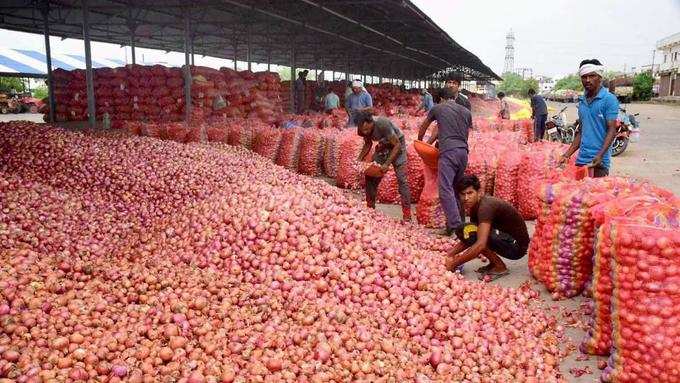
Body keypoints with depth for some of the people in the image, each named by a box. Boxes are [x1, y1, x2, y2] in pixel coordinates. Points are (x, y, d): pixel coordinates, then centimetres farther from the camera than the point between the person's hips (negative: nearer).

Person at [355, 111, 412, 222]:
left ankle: (407, 215, -12)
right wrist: (359, 159, -9)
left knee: (401, 179, -14)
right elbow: (368, 144, 4)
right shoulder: (362, 129, -16)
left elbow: (397, 145, -28)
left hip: (397, 144, -6)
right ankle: (370, 208, 14)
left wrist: (387, 164, -31)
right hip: (383, 145, 6)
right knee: (370, 176, 1)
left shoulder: (383, 124, -35)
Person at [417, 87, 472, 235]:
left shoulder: (437, 108, 13)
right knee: (456, 188, 15)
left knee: (446, 189, -10)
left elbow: (423, 127, 28)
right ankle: (459, 220, 16)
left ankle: (455, 225, -20)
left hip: (448, 151, -5)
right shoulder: (466, 112, 21)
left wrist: (419, 141, 48)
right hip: (463, 151, 5)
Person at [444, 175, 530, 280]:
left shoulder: (486, 206, -25)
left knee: (470, 232, -28)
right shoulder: (474, 205, 4)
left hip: (517, 246, -9)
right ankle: (494, 263, 7)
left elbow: (480, 245, -35)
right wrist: (450, 254, -1)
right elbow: (467, 239, 13)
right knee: (462, 231, 0)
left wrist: (454, 264, -29)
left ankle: (500, 267, -9)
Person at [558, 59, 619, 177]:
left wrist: (600, 155, -24)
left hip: (599, 161, -6)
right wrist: (567, 155, 11)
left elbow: (612, 130, -11)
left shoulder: (609, 99, -5)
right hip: (581, 160, 6)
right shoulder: (582, 101, 14)